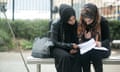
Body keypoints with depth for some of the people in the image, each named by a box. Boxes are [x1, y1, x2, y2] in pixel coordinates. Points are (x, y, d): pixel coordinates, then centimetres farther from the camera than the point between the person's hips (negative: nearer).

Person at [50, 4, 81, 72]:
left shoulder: (76, 24, -4)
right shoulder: (56, 25, -16)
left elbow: (76, 40, 5)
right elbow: (54, 42, -17)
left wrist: (75, 48, -16)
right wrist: (70, 46, -26)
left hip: (71, 49, 4)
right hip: (57, 48, -3)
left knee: (78, 55, -29)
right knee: (65, 56, -35)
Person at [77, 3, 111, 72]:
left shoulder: (103, 22, -14)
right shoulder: (82, 23, -5)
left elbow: (107, 39, -10)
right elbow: (80, 38, 1)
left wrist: (101, 44, -32)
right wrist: (85, 38, -22)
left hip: (102, 48, -2)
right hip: (87, 48, 3)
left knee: (94, 53, -35)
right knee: (82, 54, -30)